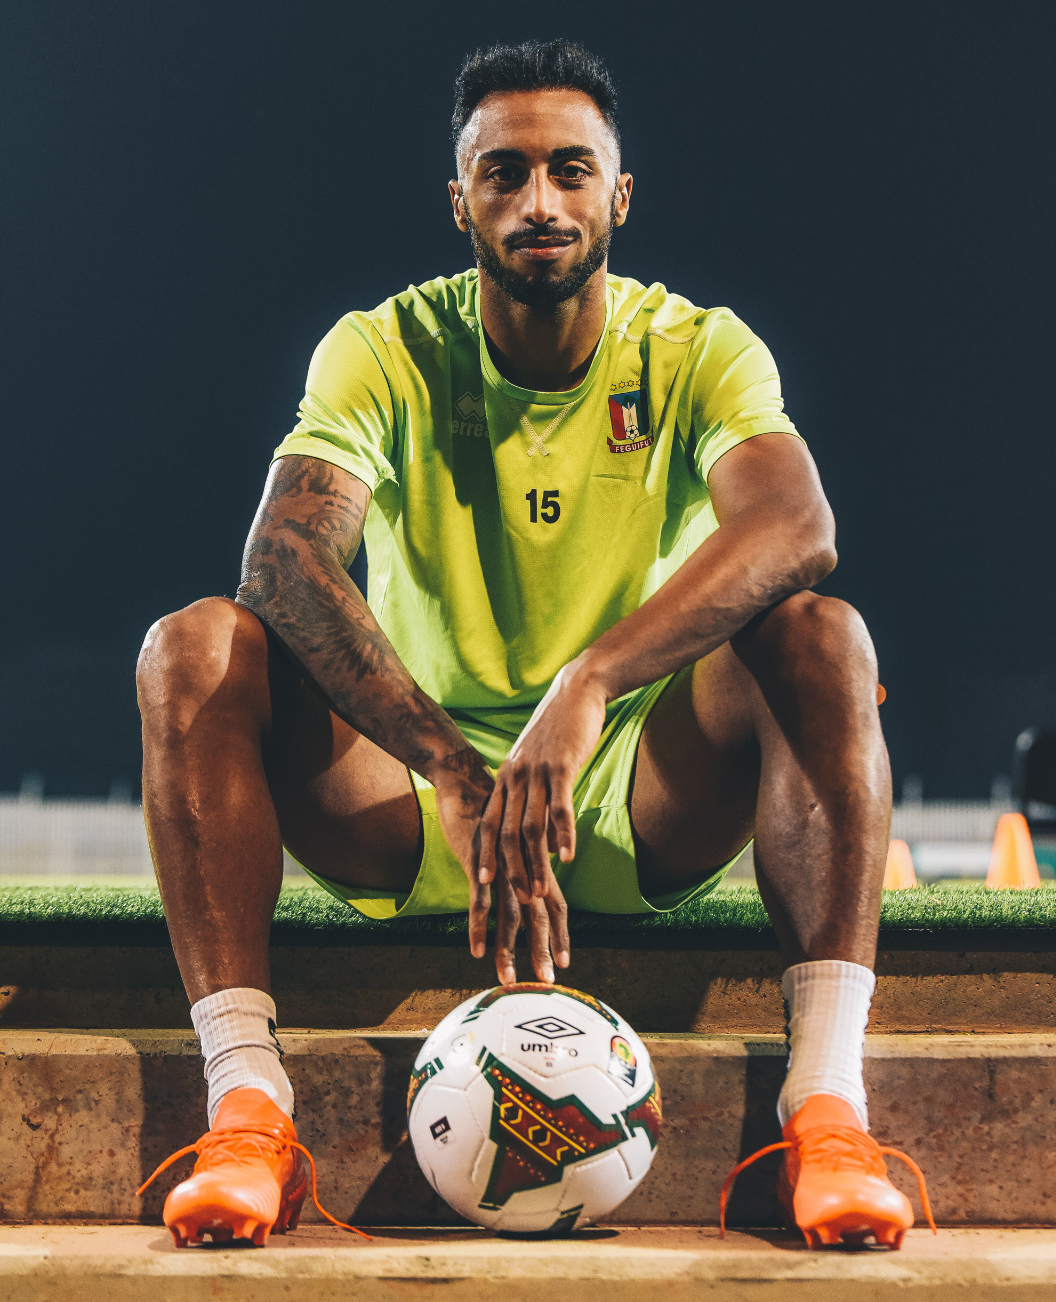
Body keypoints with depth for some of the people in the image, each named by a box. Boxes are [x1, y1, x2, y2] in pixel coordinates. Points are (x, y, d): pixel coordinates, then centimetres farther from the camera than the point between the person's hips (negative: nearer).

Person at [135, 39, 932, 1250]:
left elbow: (794, 528, -27)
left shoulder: (699, 351, -5)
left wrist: (591, 683, -44)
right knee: (195, 647, -23)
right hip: (412, 812, 0)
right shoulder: (384, 352, -5)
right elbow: (286, 558, -25)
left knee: (819, 636, -27)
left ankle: (826, 1104, -36)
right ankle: (247, 1104, -33)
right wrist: (458, 779, -39)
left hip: (642, 819, 0)